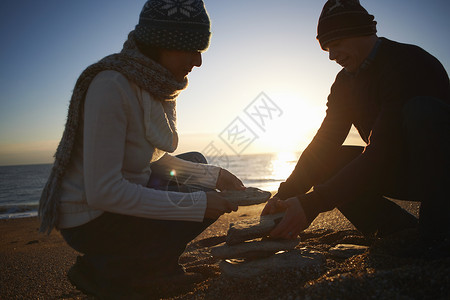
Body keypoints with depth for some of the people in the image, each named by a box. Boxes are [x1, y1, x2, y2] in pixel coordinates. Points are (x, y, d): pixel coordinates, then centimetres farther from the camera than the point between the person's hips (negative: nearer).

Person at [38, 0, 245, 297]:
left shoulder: (158, 84, -1)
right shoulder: (111, 85, -27)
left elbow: (157, 159, 7)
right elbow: (103, 192, -31)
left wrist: (213, 176, -5)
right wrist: (197, 203, -27)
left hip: (128, 192, 9)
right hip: (91, 218, -9)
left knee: (196, 161, 14)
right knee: (198, 213, -15)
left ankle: (159, 266, 13)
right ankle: (98, 271, 0)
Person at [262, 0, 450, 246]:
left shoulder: (409, 62, -22)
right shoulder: (345, 82, 3)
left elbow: (381, 151, -30)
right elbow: (323, 144, -2)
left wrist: (313, 203, -35)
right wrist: (284, 194, -17)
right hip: (398, 173, 7)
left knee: (421, 110, -33)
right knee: (323, 164, -10)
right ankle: (405, 231, -7)